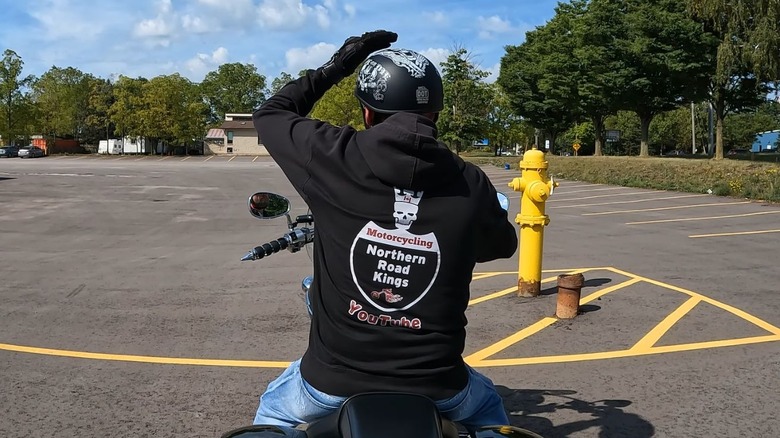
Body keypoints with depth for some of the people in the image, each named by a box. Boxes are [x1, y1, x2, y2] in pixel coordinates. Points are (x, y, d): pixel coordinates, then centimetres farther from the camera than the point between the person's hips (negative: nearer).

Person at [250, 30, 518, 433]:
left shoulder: (335, 158, -13)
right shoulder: (470, 185, -8)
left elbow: (269, 114, 8)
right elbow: (503, 245, 14)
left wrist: (335, 67, 13)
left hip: (333, 381, 0)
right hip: (433, 386, 1)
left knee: (274, 408, 34)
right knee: (486, 406, 36)